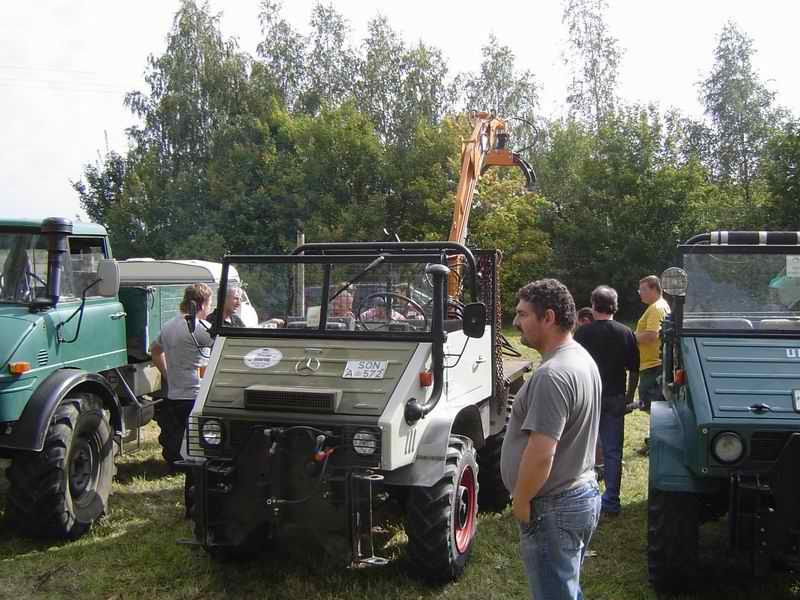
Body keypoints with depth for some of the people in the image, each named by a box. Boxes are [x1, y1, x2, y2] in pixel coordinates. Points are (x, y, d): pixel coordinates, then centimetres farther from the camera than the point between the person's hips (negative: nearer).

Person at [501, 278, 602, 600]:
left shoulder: (552, 375, -25)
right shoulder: (582, 358, 8)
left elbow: (541, 454, -29)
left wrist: (520, 502, -14)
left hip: (553, 508, -10)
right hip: (583, 493, 10)